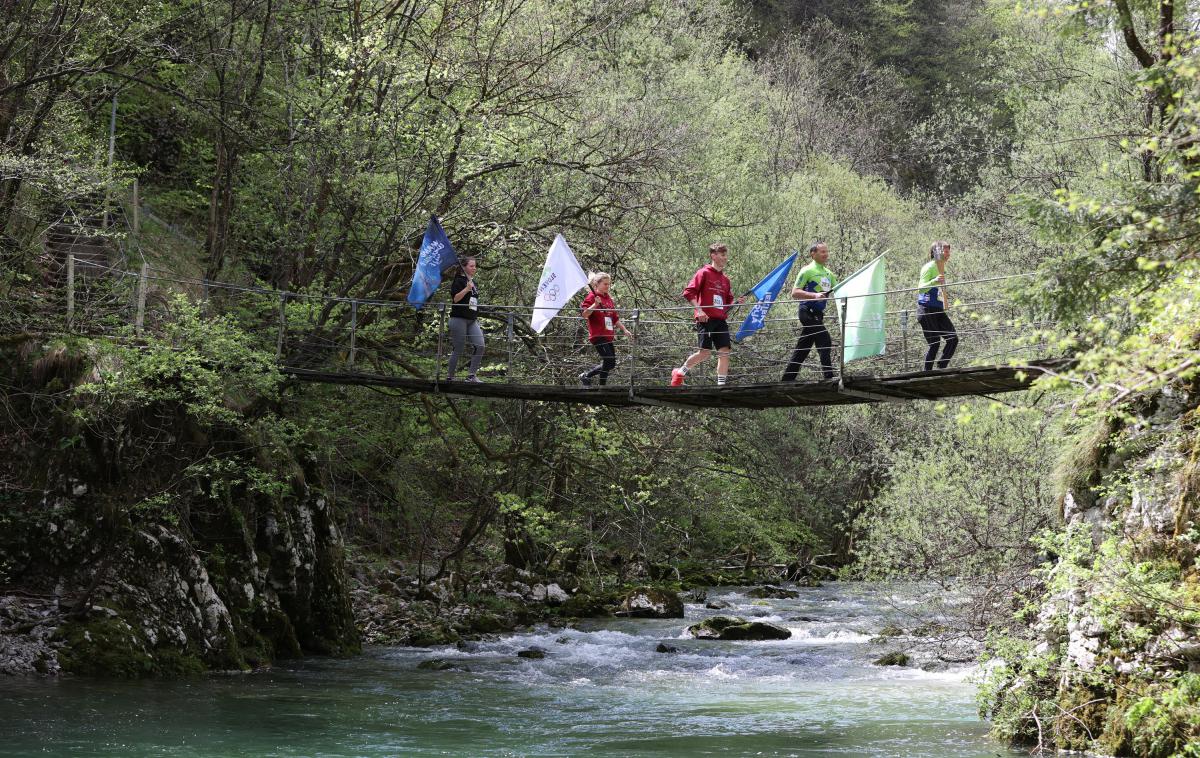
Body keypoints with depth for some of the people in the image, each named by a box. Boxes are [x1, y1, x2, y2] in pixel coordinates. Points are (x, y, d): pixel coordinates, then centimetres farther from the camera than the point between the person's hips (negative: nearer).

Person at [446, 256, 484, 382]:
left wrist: (477, 319, 25)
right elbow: (455, 298, -16)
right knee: (458, 350, -4)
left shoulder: (474, 283, 18)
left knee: (480, 346, -9)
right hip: (459, 319, -7)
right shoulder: (459, 281, -5)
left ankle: (471, 375, -4)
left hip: (472, 320, 7)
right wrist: (467, 289, -28)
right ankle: (449, 377, 7)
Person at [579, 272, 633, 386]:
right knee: (609, 361, -15)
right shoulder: (592, 297, -6)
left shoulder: (608, 298, 18)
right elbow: (585, 314, -16)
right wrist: (595, 304, -28)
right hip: (598, 335, -8)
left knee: (611, 364, 6)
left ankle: (586, 376, 20)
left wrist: (625, 330, 22)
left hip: (608, 336, 8)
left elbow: (615, 318, 24)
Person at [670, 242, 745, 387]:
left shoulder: (725, 279, 18)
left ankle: (721, 384, -3)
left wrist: (737, 302, 3)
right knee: (705, 353, -11)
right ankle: (680, 373, 10)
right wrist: (698, 310, -17)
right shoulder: (704, 273, -2)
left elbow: (728, 302, 25)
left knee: (725, 351, -5)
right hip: (706, 319, -6)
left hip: (720, 320, 6)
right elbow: (688, 292, -8)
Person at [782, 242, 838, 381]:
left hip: (817, 315, 8)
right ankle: (829, 378, -18)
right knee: (825, 342, -17)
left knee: (801, 350, 11)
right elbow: (795, 293, -13)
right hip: (808, 312, -8)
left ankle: (787, 380, 16)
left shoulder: (828, 274, 17)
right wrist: (815, 295, -25)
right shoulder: (807, 271, -7)